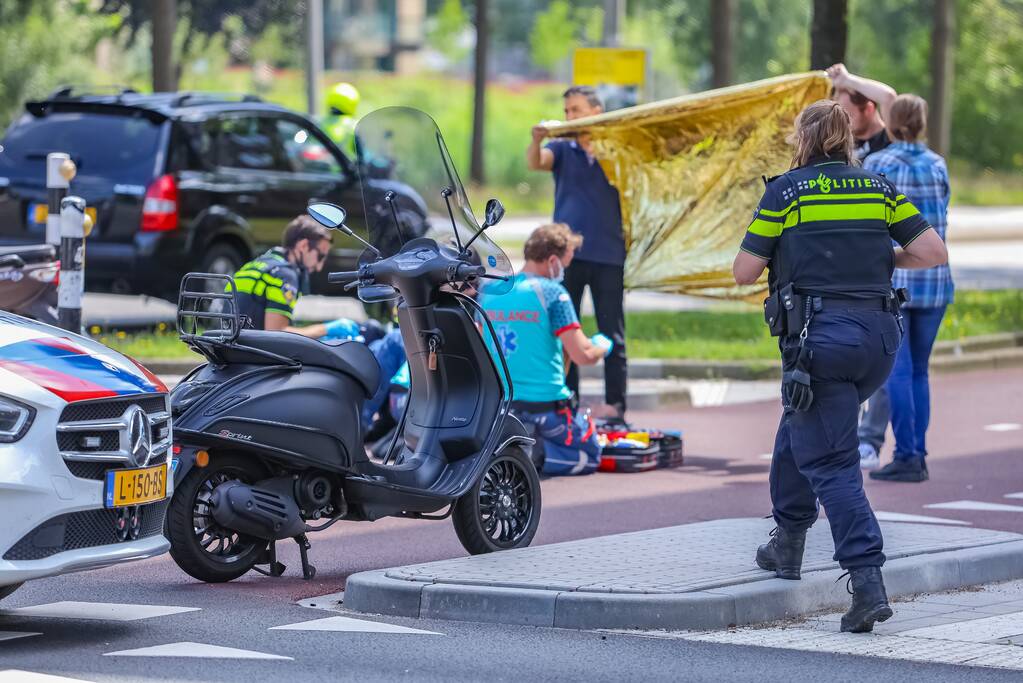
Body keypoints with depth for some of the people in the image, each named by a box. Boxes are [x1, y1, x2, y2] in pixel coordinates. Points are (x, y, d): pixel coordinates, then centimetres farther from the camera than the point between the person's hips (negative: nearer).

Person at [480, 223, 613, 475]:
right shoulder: (552, 293, -13)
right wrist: (603, 347, 6)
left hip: (499, 404, 6)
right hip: (545, 403, -6)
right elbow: (582, 355, -15)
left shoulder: (488, 291, 5)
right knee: (589, 456, 8)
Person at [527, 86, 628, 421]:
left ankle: (616, 405, 5)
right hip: (567, 253, 1)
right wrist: (536, 139, -33)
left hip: (608, 255, -1)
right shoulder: (563, 150, 7)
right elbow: (535, 163, -12)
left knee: (612, 334, 1)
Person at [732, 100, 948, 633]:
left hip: (819, 335, -5)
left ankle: (868, 582, -16)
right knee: (799, 425, 28)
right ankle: (788, 541, 34)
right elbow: (934, 253, 5)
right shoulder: (879, 189, 10)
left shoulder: (784, 192, -1)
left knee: (831, 462, -4)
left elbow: (744, 272, 0)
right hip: (879, 334, 5)